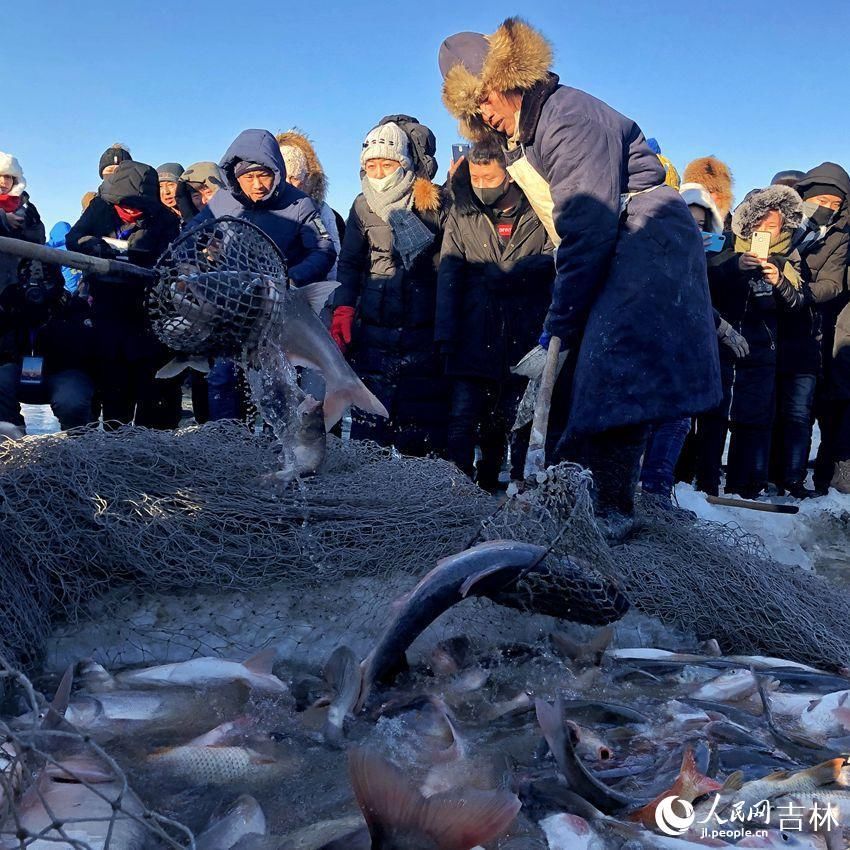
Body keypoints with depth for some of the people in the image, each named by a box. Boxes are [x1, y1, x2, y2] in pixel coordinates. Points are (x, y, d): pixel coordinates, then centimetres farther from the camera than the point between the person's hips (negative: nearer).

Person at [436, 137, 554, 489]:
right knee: (463, 417, -4)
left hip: (526, 340, -1)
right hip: (474, 338, 1)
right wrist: (446, 338, -4)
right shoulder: (461, 216, 7)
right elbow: (448, 279, 4)